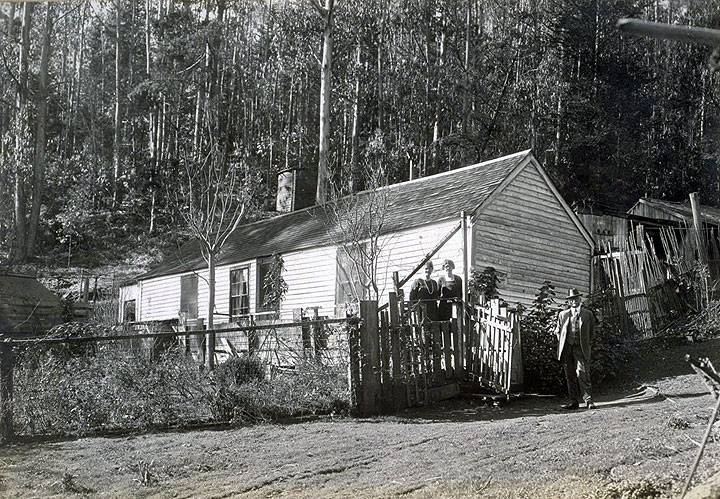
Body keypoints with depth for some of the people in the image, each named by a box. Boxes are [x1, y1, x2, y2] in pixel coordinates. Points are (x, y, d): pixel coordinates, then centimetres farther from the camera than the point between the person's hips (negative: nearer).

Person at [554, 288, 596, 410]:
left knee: (582, 374, -13)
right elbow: (558, 331, 21)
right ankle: (574, 401, 7)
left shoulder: (588, 314, 8)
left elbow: (591, 331, 15)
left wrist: (585, 342, 8)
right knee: (570, 376, 3)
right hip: (566, 349, 3)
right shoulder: (563, 314, 14)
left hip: (581, 348, -3)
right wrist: (562, 343, 10)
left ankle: (588, 400, -9)